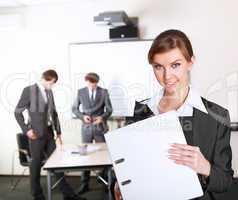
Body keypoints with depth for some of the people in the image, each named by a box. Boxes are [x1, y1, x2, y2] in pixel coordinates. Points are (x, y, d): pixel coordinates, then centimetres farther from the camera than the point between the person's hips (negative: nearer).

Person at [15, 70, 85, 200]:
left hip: (49, 132, 6)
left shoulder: (50, 92, 11)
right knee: (36, 163, 5)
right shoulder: (29, 90, -8)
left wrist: (58, 131, 12)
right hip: (36, 133, -6)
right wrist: (26, 129, -16)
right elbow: (18, 112, -8)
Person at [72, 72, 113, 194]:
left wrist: (102, 117, -18)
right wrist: (82, 116, -13)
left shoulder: (103, 92, -1)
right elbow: (74, 108, 5)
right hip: (86, 128, 1)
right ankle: (85, 184, 16)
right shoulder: (81, 92, 0)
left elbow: (109, 109, 1)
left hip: (100, 127, 0)